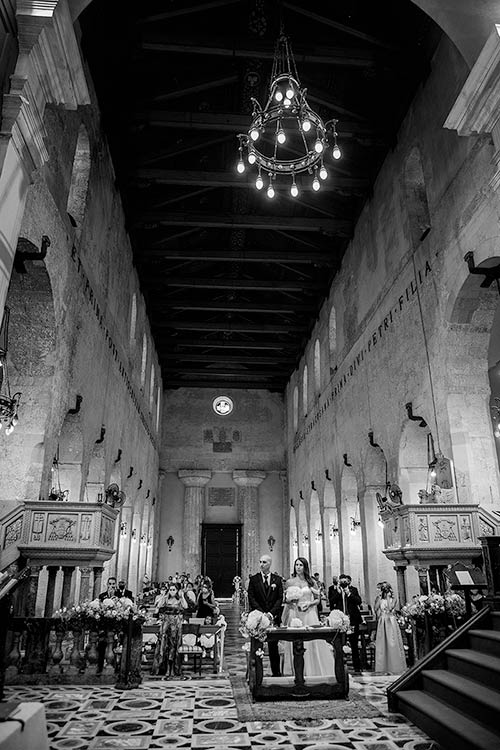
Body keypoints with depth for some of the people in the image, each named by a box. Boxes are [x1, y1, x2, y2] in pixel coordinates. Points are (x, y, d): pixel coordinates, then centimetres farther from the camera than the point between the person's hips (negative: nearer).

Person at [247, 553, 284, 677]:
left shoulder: (277, 579, 6)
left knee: (273, 646, 4)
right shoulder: (253, 579, 4)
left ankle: (276, 672, 13)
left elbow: (280, 598, 2)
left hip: (273, 617, 1)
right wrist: (262, 613, -10)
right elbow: (251, 598, -1)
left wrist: (271, 613, -9)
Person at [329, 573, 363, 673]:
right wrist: (338, 592, -12)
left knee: (354, 644, 5)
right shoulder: (333, 589, 7)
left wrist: (349, 594, -11)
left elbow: (359, 601, -2)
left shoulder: (353, 589, 9)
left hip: (352, 619, 1)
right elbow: (331, 602, -4)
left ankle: (357, 666, 15)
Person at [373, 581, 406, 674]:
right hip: (382, 623, 3)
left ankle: (395, 667, 4)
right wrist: (379, 598, -5)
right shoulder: (379, 599, 9)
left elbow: (390, 608, -15)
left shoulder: (393, 599, 1)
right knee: (382, 644, 1)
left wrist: (388, 596, -9)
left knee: (392, 644, -3)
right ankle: (385, 668, 5)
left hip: (391, 623, -3)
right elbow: (375, 608, -5)